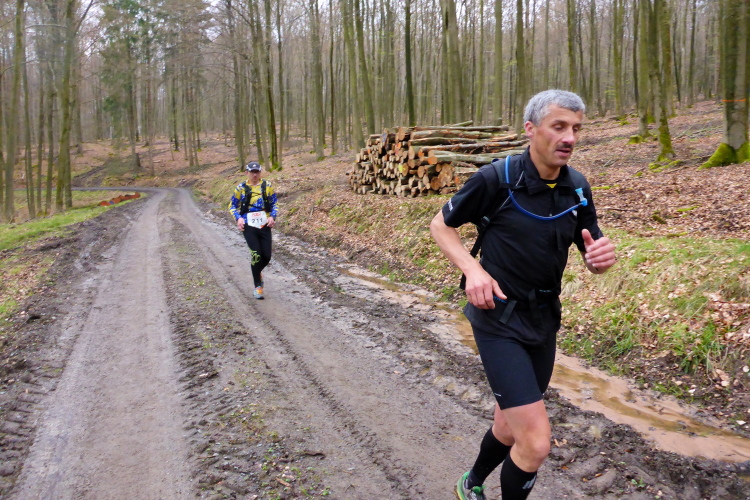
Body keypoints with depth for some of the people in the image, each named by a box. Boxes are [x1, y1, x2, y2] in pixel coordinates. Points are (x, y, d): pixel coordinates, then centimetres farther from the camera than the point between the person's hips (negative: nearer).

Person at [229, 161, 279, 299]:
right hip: (249, 226, -2)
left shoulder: (267, 186, 4)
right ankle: (258, 286, 5)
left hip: (264, 225, 2)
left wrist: (272, 216, -7)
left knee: (266, 256, 1)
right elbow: (232, 206, 8)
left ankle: (257, 272, 36)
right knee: (256, 255, -10)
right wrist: (238, 218, -9)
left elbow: (275, 203, 10)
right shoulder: (241, 188, 0)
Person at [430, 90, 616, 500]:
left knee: (511, 425, 22)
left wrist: (602, 258, -19)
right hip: (499, 318, -6)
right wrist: (472, 269, -21)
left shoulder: (578, 188, 0)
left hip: (544, 319, 6)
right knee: (536, 442, -13)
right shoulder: (497, 178, -16)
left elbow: (593, 261, 6)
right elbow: (440, 225, -4)